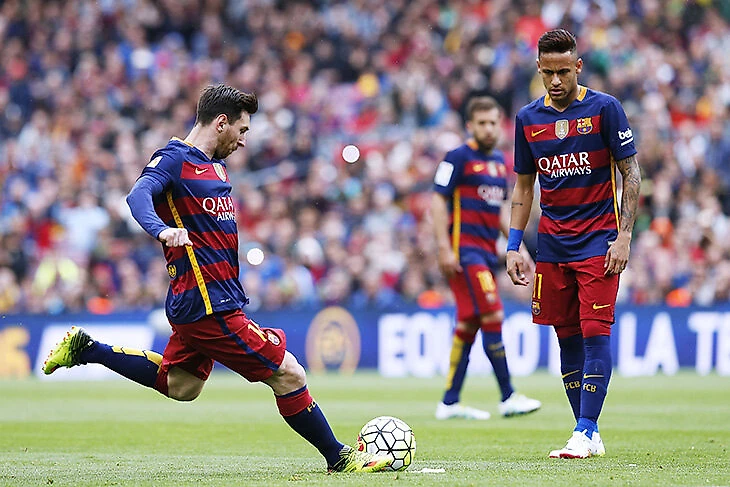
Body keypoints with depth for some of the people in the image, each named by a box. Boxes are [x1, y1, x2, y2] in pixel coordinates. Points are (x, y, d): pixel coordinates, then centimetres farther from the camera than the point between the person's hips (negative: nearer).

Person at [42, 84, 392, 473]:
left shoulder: (215, 166, 16)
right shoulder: (175, 159, -12)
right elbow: (139, 196, -29)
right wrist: (162, 230, -49)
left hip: (208, 301, 10)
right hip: (208, 304, -10)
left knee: (178, 386, 24)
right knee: (288, 374, -8)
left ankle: (86, 350, 28)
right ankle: (339, 457, 2)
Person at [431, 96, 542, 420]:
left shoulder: (499, 161, 17)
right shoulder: (458, 158, -7)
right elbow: (438, 201, -10)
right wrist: (444, 248, -16)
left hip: (486, 252, 8)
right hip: (464, 251, -8)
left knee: (468, 325, 7)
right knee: (493, 317, -14)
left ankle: (449, 403, 11)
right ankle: (508, 398, -11)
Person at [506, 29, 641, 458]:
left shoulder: (604, 109, -5)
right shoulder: (528, 118, 7)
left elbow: (631, 175, -3)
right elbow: (523, 186, 15)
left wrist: (624, 236, -11)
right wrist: (514, 246, 8)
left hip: (598, 242, -4)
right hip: (552, 244, 4)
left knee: (595, 334, -11)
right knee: (567, 339, 4)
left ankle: (585, 433, -11)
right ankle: (590, 434, 10)